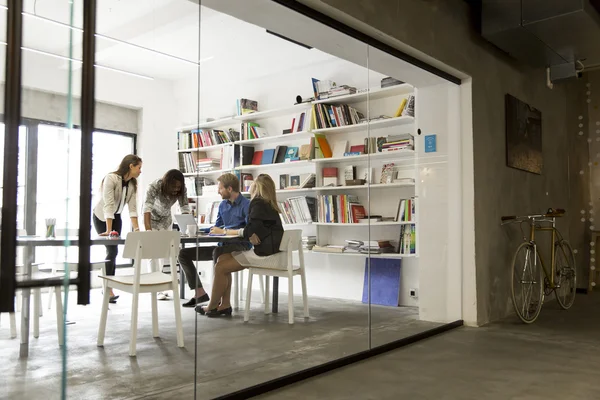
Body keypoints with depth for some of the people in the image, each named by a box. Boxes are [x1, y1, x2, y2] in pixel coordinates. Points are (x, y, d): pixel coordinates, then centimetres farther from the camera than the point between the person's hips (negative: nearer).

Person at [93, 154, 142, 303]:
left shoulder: (132, 184, -8)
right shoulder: (111, 178, -27)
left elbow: (132, 208, -11)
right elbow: (108, 205, -32)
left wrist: (136, 228, -21)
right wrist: (108, 230, -36)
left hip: (116, 216, 6)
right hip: (101, 216, -6)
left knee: (113, 251, 3)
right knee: (112, 251, -12)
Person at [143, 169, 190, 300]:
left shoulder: (182, 190, -22)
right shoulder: (154, 187, -34)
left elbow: (185, 208, -24)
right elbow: (147, 208, -43)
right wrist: (148, 230, -55)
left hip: (166, 220, 4)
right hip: (152, 220, -4)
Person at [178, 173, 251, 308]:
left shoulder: (246, 205, -11)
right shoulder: (223, 205, 15)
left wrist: (224, 231, -20)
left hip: (240, 245, -8)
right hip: (223, 244, 9)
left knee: (217, 251, -41)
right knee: (183, 253, 2)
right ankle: (200, 292, 2)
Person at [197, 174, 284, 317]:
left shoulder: (258, 203, -9)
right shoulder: (267, 204, 19)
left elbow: (249, 232, -11)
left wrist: (224, 232, 1)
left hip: (267, 255, -9)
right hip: (271, 251, 9)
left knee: (220, 267, -8)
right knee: (222, 258, 8)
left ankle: (212, 306, 9)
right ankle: (225, 305, 7)